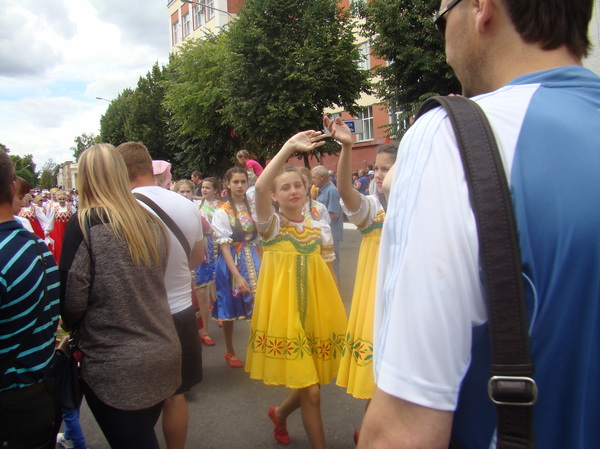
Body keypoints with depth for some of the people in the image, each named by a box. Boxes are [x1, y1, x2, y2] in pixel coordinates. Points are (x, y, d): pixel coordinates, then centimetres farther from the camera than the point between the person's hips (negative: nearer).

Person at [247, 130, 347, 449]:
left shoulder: (320, 229, 6)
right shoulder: (271, 226, -6)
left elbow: (330, 276, 10)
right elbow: (259, 187, -25)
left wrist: (338, 315, 9)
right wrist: (289, 147, -25)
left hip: (317, 313, 5)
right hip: (284, 314, -4)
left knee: (309, 385, 17)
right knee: (311, 392, -5)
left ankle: (280, 414, 48)